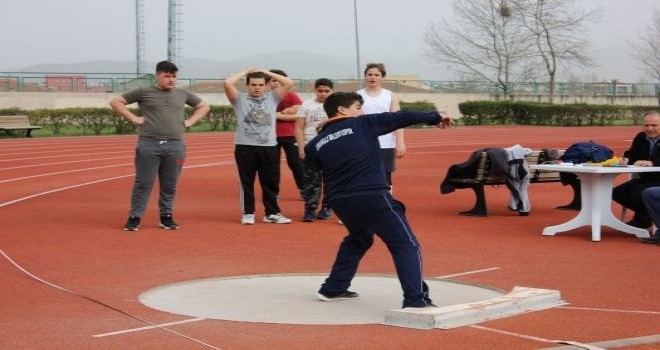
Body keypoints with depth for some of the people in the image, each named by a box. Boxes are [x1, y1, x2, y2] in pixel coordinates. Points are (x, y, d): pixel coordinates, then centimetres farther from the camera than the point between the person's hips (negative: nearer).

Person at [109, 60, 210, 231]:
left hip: (175, 146, 3)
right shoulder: (143, 92, 3)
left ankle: (166, 216, 18)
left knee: (170, 185, 7)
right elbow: (115, 102, 3)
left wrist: (189, 121, 12)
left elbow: (204, 106, 26)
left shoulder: (183, 94, 14)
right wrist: (134, 119, -4)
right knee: (143, 183, -1)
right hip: (149, 144, -3)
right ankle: (134, 217, 6)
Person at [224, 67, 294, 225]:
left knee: (271, 182, 7)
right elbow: (228, 83, -10)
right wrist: (245, 71, 3)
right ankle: (248, 213, 14)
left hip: (269, 147, 2)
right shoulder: (240, 99, 5)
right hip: (245, 147, -2)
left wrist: (266, 72, 7)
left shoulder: (272, 98, 11)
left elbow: (289, 83, 2)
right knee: (246, 182, 5)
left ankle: (272, 213, 16)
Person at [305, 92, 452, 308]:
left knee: (357, 240, 33)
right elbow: (402, 117, 3)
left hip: (340, 201, 6)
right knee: (406, 245, -3)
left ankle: (333, 289, 35)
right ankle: (416, 300, -16)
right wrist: (435, 118, 14)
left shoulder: (315, 144, 9)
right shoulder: (363, 124, 1)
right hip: (373, 198, -6)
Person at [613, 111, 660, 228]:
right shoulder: (640, 137, 7)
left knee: (637, 192, -30)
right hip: (645, 178, 8)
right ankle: (649, 212, 8)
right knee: (617, 192, -3)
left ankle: (642, 221, -2)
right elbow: (631, 155, 3)